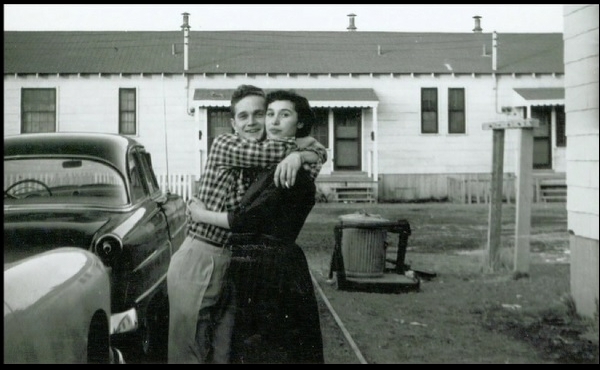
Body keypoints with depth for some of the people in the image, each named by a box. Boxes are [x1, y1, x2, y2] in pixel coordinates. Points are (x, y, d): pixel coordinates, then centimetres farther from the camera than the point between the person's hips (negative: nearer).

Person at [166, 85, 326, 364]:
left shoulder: (271, 162, 9)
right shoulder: (223, 145, -6)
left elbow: (319, 152, 0)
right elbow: (267, 153, -18)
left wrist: (297, 156, -20)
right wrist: (299, 144, -2)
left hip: (236, 264, 5)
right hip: (198, 259, -5)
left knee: (224, 351, 9)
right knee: (189, 351, 2)